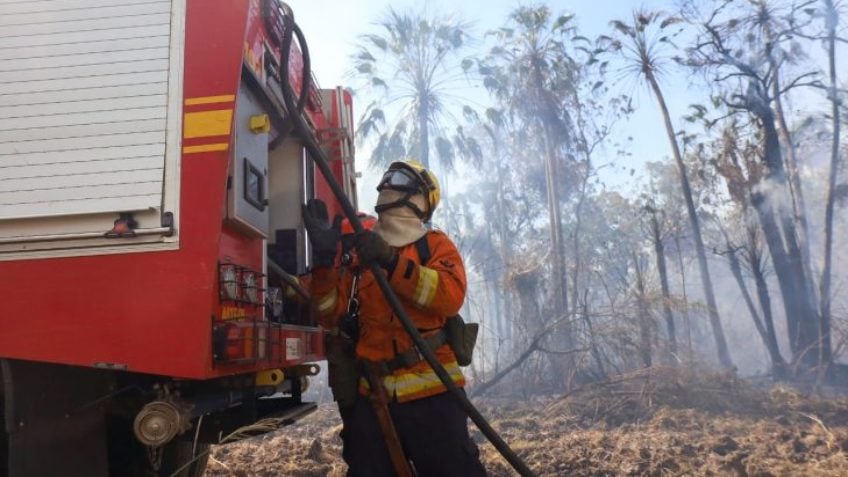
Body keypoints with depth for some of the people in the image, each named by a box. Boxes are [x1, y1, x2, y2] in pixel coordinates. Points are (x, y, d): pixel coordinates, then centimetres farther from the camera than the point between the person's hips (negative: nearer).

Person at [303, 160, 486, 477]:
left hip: (431, 393, -3)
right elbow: (331, 315, 5)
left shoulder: (436, 245, 1)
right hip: (372, 395, 4)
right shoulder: (359, 251, 11)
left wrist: (391, 261, -25)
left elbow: (451, 296, -18)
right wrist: (324, 260, -9)